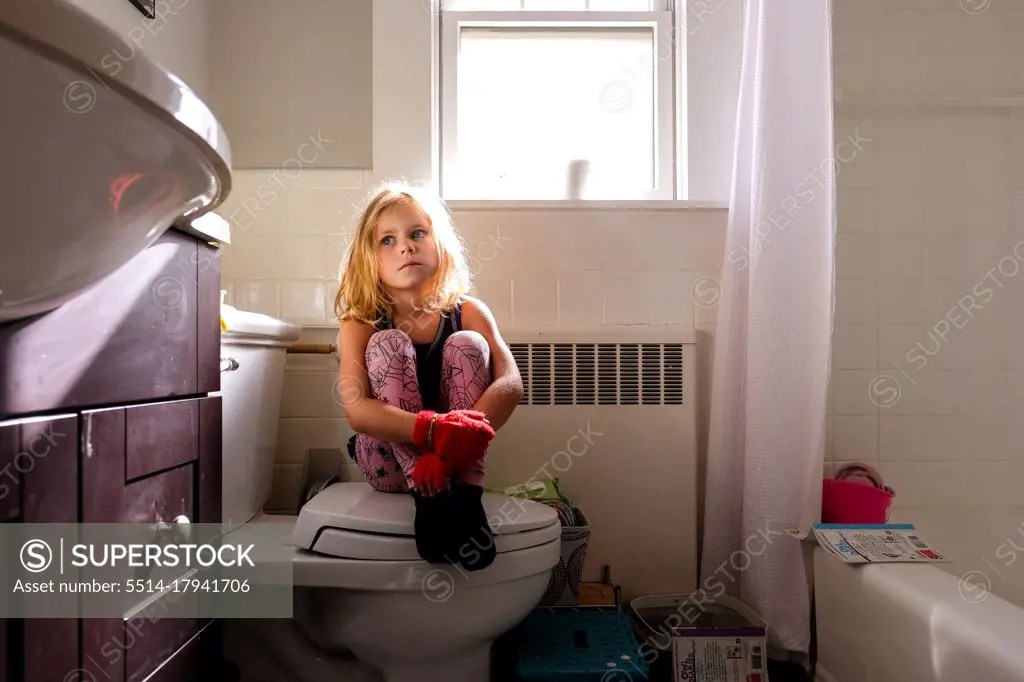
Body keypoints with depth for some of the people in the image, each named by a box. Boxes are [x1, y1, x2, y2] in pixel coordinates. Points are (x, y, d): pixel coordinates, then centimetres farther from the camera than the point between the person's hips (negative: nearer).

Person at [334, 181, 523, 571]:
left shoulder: (468, 312, -4)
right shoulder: (360, 325, -7)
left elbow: (510, 383, -18)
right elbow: (356, 409, -23)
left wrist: (458, 440, -36)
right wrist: (434, 431, -40)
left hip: (453, 457, 1)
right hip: (389, 461, -1)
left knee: (466, 345, -19)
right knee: (389, 344, -21)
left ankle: (465, 498, -28)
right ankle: (429, 497, -31)